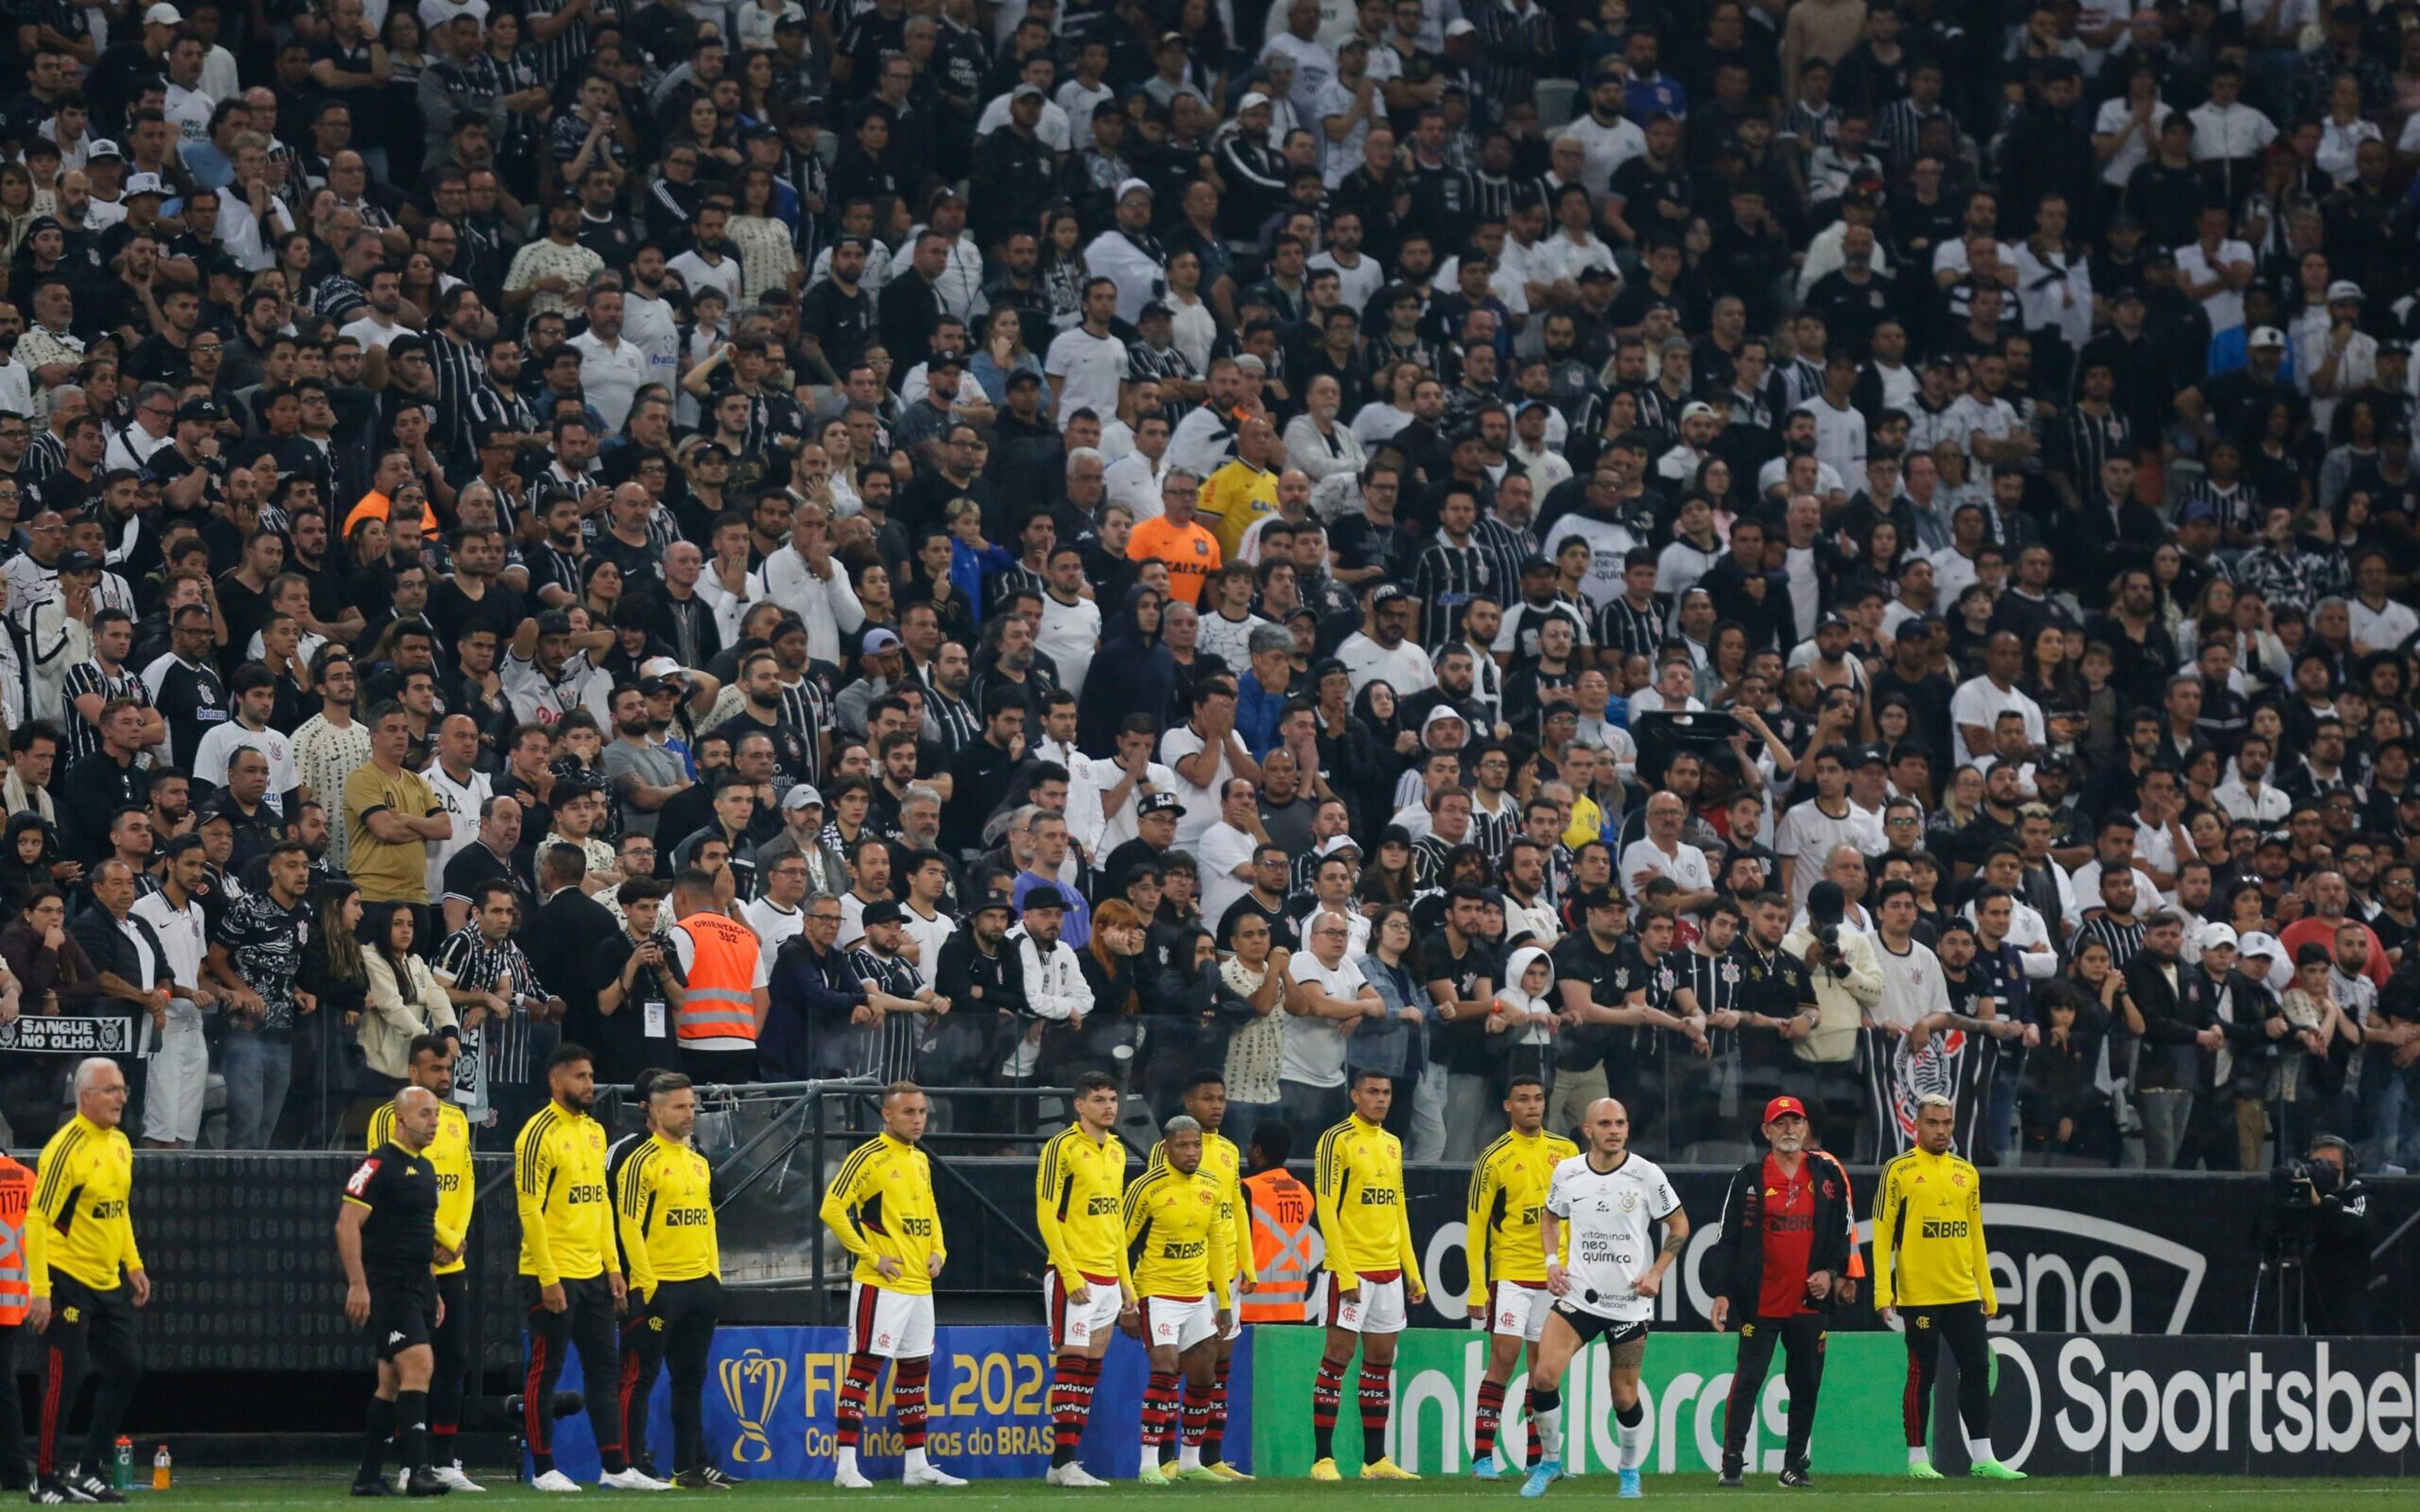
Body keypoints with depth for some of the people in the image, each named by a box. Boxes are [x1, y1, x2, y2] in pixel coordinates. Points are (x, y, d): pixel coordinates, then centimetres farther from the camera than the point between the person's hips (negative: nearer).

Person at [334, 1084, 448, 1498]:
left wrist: (432, 1290, 25)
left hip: (416, 1288, 9)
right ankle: (418, 1470, -22)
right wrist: (358, 1284, -21)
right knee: (419, 1364, -19)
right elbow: (347, 1224, -15)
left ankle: (368, 1476, 15)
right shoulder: (379, 1165, -10)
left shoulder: (426, 1169, 18)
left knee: (393, 1382, 10)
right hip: (385, 1288, -9)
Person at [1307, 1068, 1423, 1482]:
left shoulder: (1392, 1144, 15)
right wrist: (1345, 1273, -18)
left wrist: (1413, 1273, 16)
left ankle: (1375, 1460, 12)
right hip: (1350, 1267, -7)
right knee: (1339, 1353, -7)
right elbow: (1326, 1208, -12)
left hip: (1389, 1268, 7)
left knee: (1381, 1361, 8)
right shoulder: (1337, 1140, -7)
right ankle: (1323, 1459, -6)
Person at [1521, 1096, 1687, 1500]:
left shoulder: (1647, 1175, -6)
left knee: (1624, 1396, 4)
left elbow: (1679, 1226, 6)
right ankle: (1550, 1463, 3)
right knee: (1543, 1375, -15)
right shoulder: (1567, 1173, 1)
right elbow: (1550, 1218, 20)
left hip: (1629, 1300, -1)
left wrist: (1656, 1273, -4)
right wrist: (1553, 1261, 4)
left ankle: (1631, 1472, 27)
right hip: (1578, 1295, 1)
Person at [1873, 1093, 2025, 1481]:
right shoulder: (1900, 1171, -2)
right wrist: (1883, 1293, -11)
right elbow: (1883, 1234, -4)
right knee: (1921, 1375, -1)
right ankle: (1917, 1459, 7)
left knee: (1977, 1370, 4)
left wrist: (1987, 1290, 14)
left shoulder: (1966, 1173, 14)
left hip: (1963, 1294, 5)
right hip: (1919, 1296, -5)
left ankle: (1983, 1458, 9)